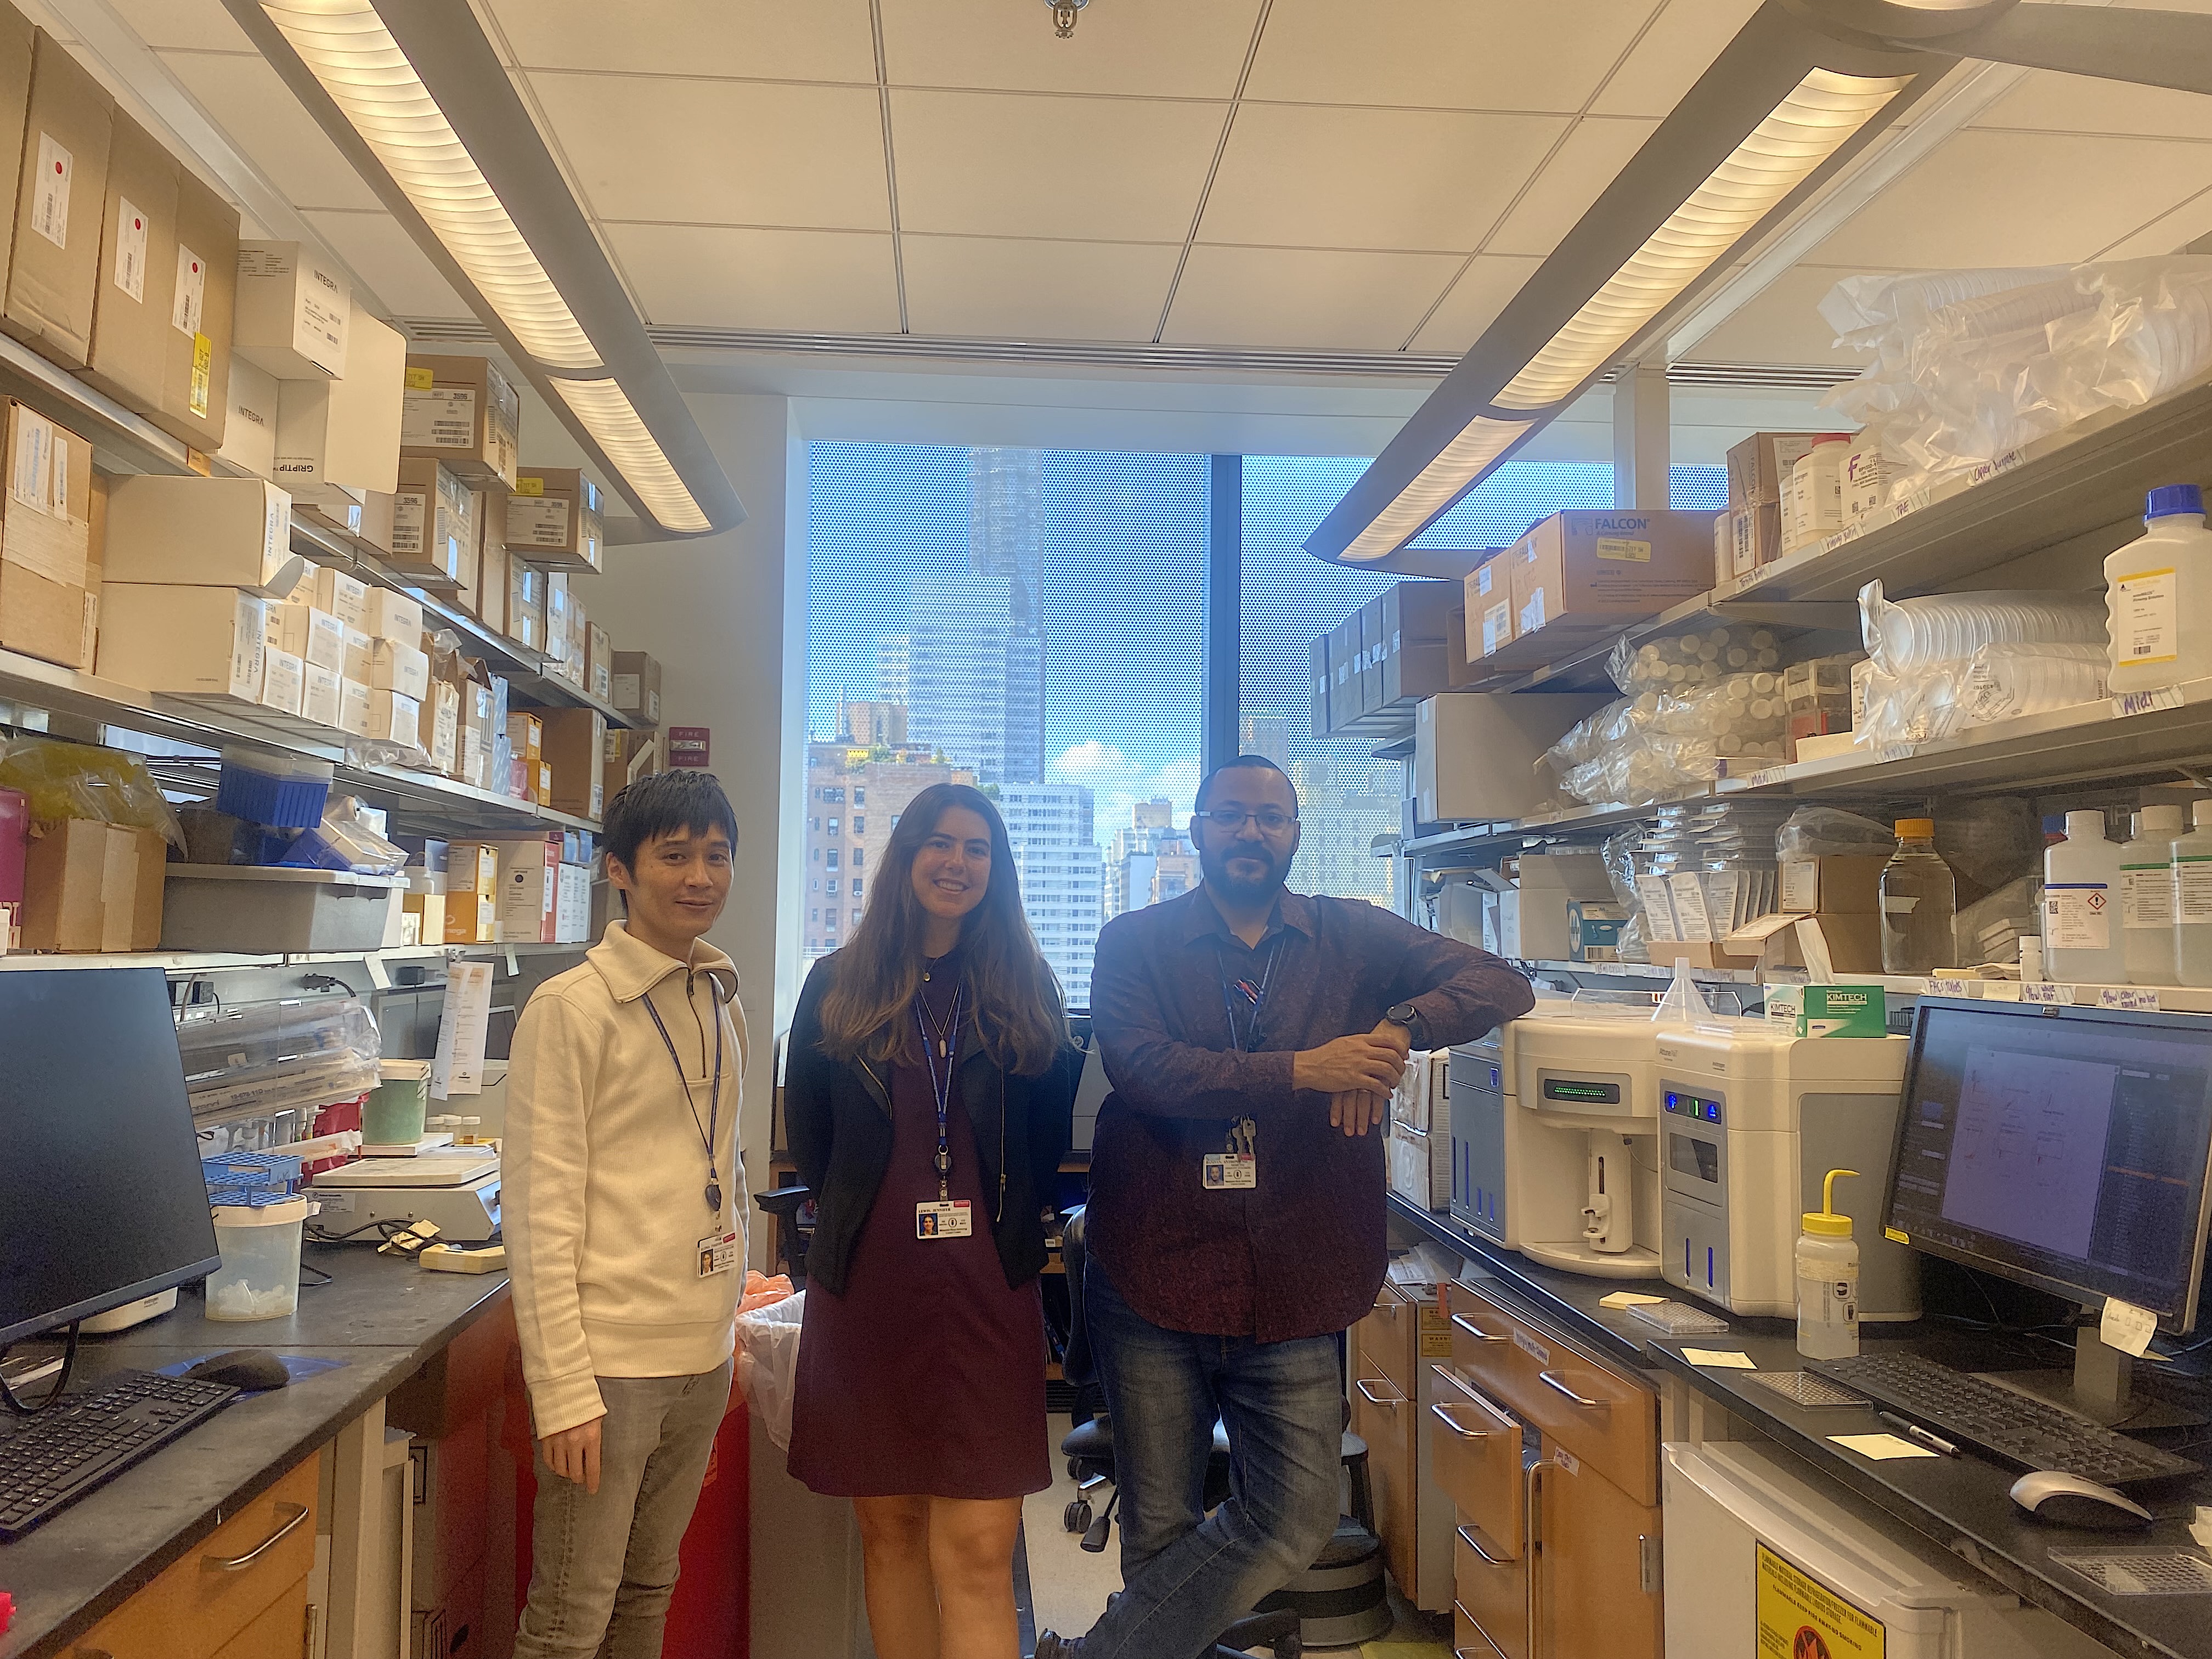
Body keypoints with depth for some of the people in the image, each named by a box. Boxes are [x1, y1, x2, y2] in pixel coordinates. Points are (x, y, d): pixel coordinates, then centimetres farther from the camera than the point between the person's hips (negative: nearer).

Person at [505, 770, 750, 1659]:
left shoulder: (720, 1003, 9)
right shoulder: (572, 1007, -12)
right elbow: (539, 1212, -14)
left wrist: (725, 1323, 14)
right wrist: (564, 1389, -16)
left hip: (703, 1357, 6)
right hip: (609, 1360, -6)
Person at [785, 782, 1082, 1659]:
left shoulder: (1026, 988, 6)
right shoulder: (837, 986, 5)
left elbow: (1048, 1138, 9)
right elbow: (808, 1136, 12)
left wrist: (1007, 1222, 2)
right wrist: (862, 1223, 12)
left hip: (987, 1289, -1)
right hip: (865, 1287, 1)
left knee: (979, 1546, -4)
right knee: (888, 1527, 11)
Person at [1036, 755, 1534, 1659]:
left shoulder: (1352, 938, 7)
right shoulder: (1134, 943, 3)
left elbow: (1503, 986, 1)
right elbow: (1143, 1069, -14)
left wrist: (1396, 1030, -18)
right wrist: (1304, 1069, -23)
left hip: (1291, 1289, 2)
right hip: (1154, 1281, -1)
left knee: (1297, 1519, 2)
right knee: (1159, 1531, 9)